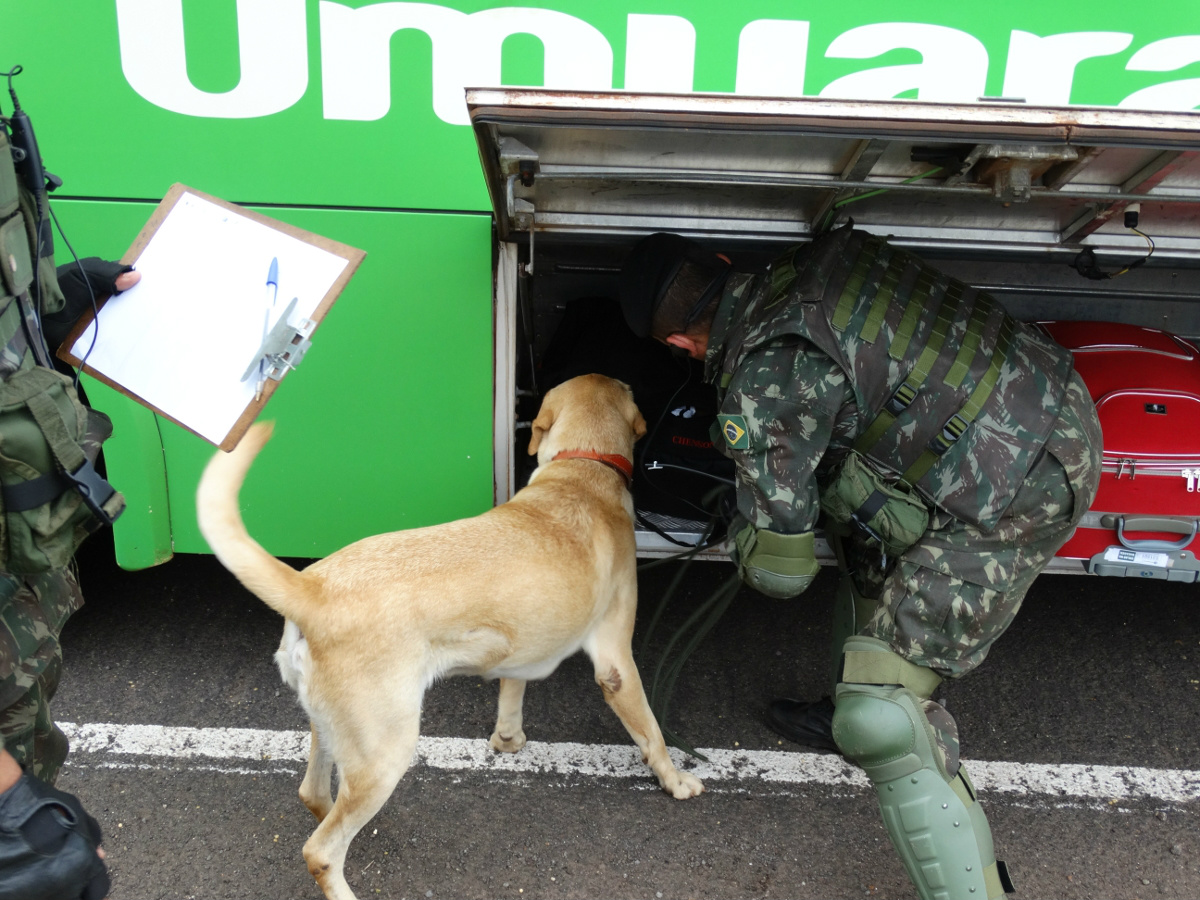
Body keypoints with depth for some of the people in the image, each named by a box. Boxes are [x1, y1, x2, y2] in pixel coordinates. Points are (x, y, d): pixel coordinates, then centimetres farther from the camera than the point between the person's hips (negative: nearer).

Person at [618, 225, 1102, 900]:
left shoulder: (760, 388, -19)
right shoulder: (823, 257, 3)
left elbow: (781, 572, -11)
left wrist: (747, 538, 13)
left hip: (1008, 500, -10)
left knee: (885, 708, -6)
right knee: (868, 531, 29)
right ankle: (856, 712, 45)